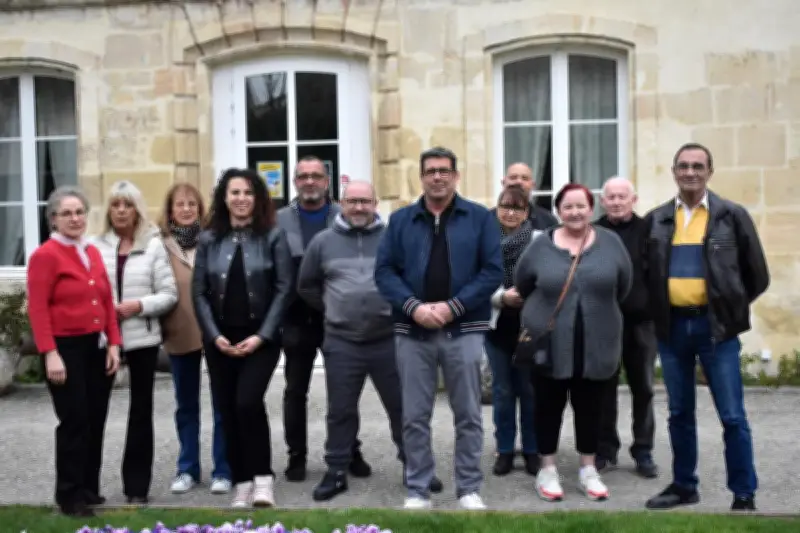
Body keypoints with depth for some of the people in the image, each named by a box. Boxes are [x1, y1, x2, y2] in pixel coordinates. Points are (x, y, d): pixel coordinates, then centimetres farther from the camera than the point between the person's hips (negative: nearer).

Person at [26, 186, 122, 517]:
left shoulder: (93, 253, 12)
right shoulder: (45, 255, -9)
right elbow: (37, 309, -14)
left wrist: (113, 344, 6)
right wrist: (50, 354, -19)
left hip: (98, 348, 7)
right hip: (67, 349, -6)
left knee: (96, 421, 10)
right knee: (74, 422, -2)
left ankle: (89, 489, 23)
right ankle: (70, 496, 11)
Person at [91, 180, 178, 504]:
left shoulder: (153, 245, 3)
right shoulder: (96, 246, 4)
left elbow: (169, 295, 0)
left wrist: (139, 305, -14)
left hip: (142, 338, 0)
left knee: (141, 409, 6)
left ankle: (137, 485, 16)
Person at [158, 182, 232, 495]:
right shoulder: (161, 244, 0)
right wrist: (158, 326, -2)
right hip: (179, 334, 2)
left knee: (222, 403, 7)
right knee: (186, 405, 15)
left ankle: (223, 470, 17)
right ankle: (187, 469, 27)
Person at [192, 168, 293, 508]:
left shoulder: (273, 236, 0)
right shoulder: (208, 240, 7)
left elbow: (284, 288, -5)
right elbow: (198, 292, 4)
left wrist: (262, 335, -12)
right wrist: (214, 335, -8)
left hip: (260, 337, -3)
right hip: (220, 340, 3)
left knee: (248, 402, -19)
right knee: (228, 412, 5)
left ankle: (263, 478, -5)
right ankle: (241, 484, 17)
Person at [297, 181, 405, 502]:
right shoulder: (323, 242, 4)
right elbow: (306, 286, 14)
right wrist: (332, 309, 9)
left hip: (389, 339, -1)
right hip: (341, 342, 1)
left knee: (402, 406, 9)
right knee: (340, 411, 9)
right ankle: (336, 472, 21)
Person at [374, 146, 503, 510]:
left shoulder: (480, 218, 4)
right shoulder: (400, 220, 9)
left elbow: (493, 270, -3)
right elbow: (384, 270, 2)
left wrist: (453, 306, -13)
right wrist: (413, 306, -13)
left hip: (464, 330, -1)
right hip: (412, 331, 2)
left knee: (468, 415, 6)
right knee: (414, 417, 6)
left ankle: (469, 489, 18)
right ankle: (417, 491, 17)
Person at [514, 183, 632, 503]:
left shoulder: (610, 242, 0)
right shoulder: (541, 245, -2)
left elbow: (623, 286, 8)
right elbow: (522, 285, 6)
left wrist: (599, 309, 11)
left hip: (596, 344, 1)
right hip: (549, 343, -1)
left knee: (590, 408, 10)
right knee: (549, 407, 7)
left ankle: (588, 471, 24)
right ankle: (547, 470, 20)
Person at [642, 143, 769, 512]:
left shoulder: (733, 215, -1)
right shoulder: (656, 219, 6)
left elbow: (757, 276, 4)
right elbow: (647, 273, 13)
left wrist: (730, 308, 4)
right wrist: (658, 309, 5)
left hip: (716, 327, -3)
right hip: (672, 327, 3)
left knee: (732, 416, 0)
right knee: (679, 413, 13)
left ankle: (744, 495, 12)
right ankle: (684, 485, 26)